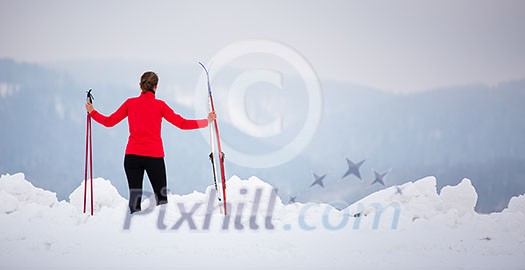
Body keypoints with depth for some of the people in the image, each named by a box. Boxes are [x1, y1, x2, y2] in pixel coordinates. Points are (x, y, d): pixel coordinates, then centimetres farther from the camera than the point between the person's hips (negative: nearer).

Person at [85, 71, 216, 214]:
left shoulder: (130, 103, 4)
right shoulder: (160, 105, -1)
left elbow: (109, 122, 9)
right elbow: (182, 123, -3)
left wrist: (92, 112, 26)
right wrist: (206, 122, 5)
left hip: (132, 155, 2)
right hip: (154, 156, -2)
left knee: (135, 196, 4)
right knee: (161, 196, 6)